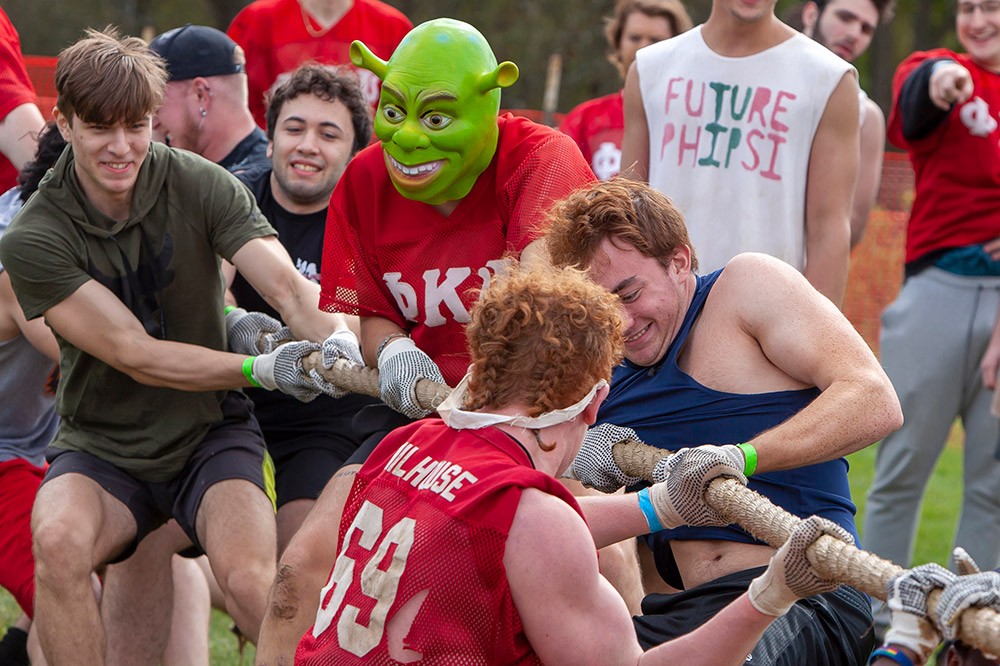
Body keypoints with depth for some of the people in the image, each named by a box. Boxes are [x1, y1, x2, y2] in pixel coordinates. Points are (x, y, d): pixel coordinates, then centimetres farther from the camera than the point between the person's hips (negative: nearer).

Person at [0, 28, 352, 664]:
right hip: (100, 447, 0)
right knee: (58, 541, -33)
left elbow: (291, 290, -18)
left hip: (211, 434, 0)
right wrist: (259, 367, -33)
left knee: (249, 578, -27)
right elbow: (135, 354, -18)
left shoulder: (200, 186, -7)